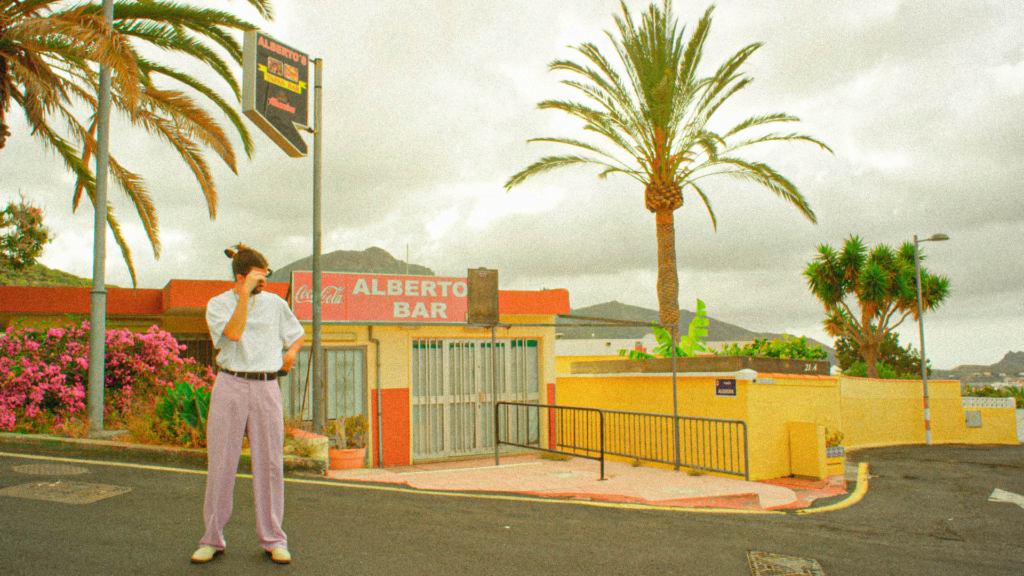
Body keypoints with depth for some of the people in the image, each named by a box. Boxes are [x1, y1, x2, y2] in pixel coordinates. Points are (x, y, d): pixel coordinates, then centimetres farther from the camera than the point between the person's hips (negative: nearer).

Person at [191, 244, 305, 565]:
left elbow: (299, 333, 24)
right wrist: (245, 294, -17)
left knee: (269, 463, 2)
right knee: (221, 463, 2)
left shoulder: (275, 304, 10)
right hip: (230, 386, -1)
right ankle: (213, 539, 16)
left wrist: (291, 351, 5)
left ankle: (273, 540, 12)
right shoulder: (218, 304, 3)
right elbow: (233, 333, -17)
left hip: (266, 388, 2)